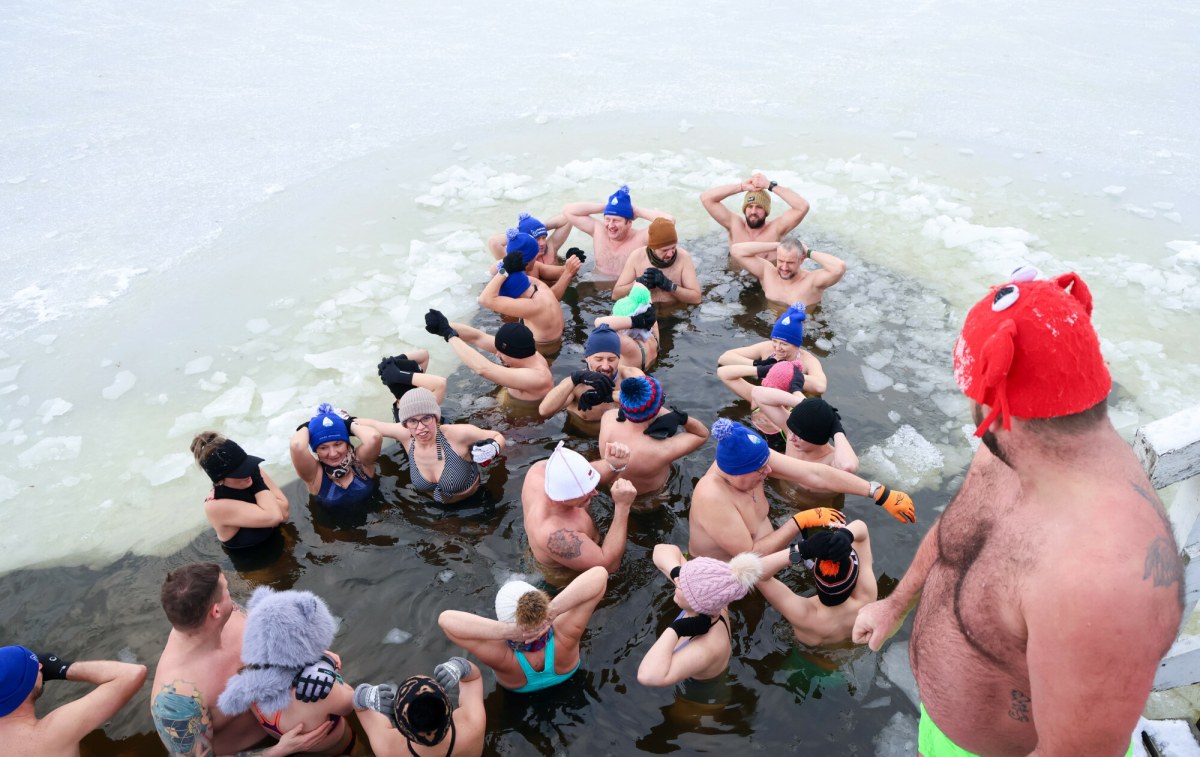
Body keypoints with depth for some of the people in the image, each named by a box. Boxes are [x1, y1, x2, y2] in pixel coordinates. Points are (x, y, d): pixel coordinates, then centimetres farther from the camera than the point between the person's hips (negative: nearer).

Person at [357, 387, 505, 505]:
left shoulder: (458, 434, -34)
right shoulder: (405, 434, -21)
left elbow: (498, 437, -20)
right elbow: (371, 424, -4)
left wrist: (492, 449, -38)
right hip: (435, 506, 3)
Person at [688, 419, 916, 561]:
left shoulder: (753, 458, -19)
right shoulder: (713, 499, -38)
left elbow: (816, 474, -20)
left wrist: (883, 495, -20)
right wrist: (801, 520, -29)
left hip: (764, 552, 7)